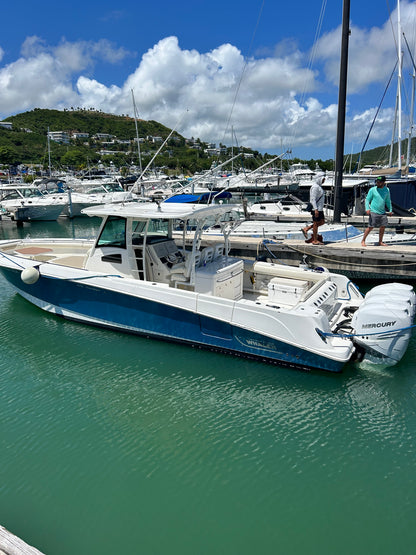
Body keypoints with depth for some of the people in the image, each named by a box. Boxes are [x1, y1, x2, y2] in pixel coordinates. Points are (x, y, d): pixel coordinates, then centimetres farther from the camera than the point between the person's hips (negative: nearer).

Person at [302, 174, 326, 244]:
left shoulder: (319, 186, 17)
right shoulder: (315, 187, -14)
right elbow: (313, 199, -20)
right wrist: (316, 209, -26)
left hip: (320, 208, 10)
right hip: (316, 209, -10)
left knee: (322, 222, 13)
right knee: (316, 223, -4)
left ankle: (306, 229, 16)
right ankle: (315, 240, 4)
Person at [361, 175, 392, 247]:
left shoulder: (387, 190, 9)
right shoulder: (372, 190, -3)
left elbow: (388, 201, 20)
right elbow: (367, 200, -1)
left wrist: (390, 210, 19)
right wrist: (367, 209, -15)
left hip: (382, 212, 5)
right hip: (373, 212, -4)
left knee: (383, 227, 2)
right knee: (371, 227, -8)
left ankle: (380, 242, 15)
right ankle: (363, 241, 3)